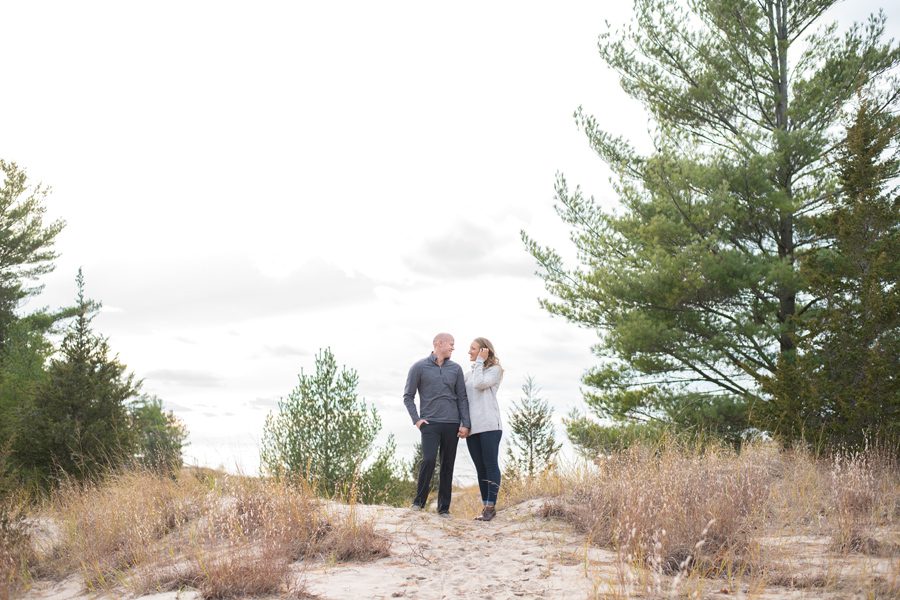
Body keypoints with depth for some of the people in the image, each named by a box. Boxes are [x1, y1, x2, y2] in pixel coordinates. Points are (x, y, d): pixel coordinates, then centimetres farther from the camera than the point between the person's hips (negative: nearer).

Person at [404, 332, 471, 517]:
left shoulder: (456, 369, 10)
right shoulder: (419, 367, 1)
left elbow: (462, 398, 9)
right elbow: (408, 396, 5)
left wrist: (465, 424, 0)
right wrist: (416, 419, -5)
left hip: (452, 424, 3)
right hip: (430, 423, -3)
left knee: (447, 466, 4)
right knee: (429, 460, -17)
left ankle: (444, 507, 10)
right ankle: (419, 500, -1)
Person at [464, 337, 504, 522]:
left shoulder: (495, 370, 3)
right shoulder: (468, 374, 20)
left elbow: (480, 384, -15)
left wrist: (480, 361, -4)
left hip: (489, 425, -6)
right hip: (471, 428, 6)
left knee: (490, 465, -6)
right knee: (480, 467, 7)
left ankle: (491, 506, -4)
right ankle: (486, 506, 11)